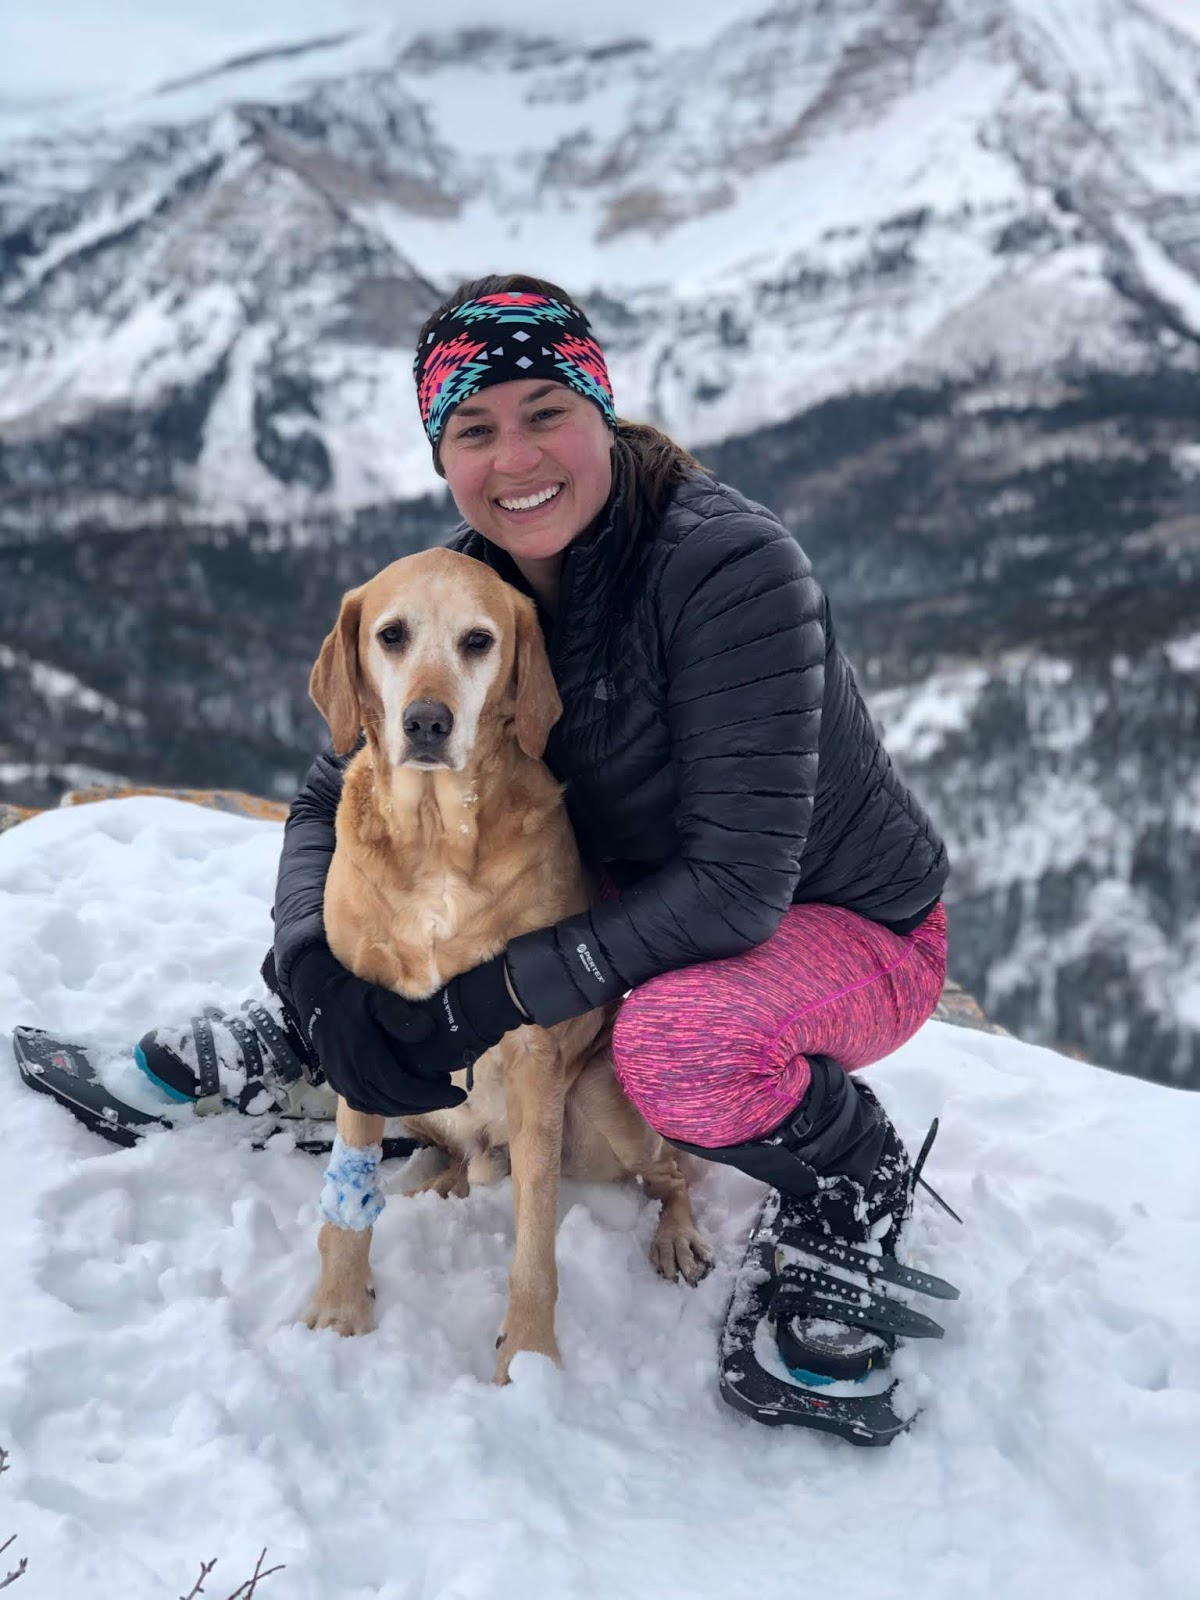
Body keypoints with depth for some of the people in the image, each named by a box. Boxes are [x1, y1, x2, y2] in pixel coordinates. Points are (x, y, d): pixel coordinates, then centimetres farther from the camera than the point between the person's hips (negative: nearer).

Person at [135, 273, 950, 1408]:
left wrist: (494, 996, -30)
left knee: (674, 1046, -37)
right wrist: (317, 981, -21)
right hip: (637, 905, 6)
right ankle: (298, 1049, 20)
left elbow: (737, 885, -31)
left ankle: (854, 1186, -6)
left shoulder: (729, 564, -28)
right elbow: (331, 802, -2)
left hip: (843, 924, -6)